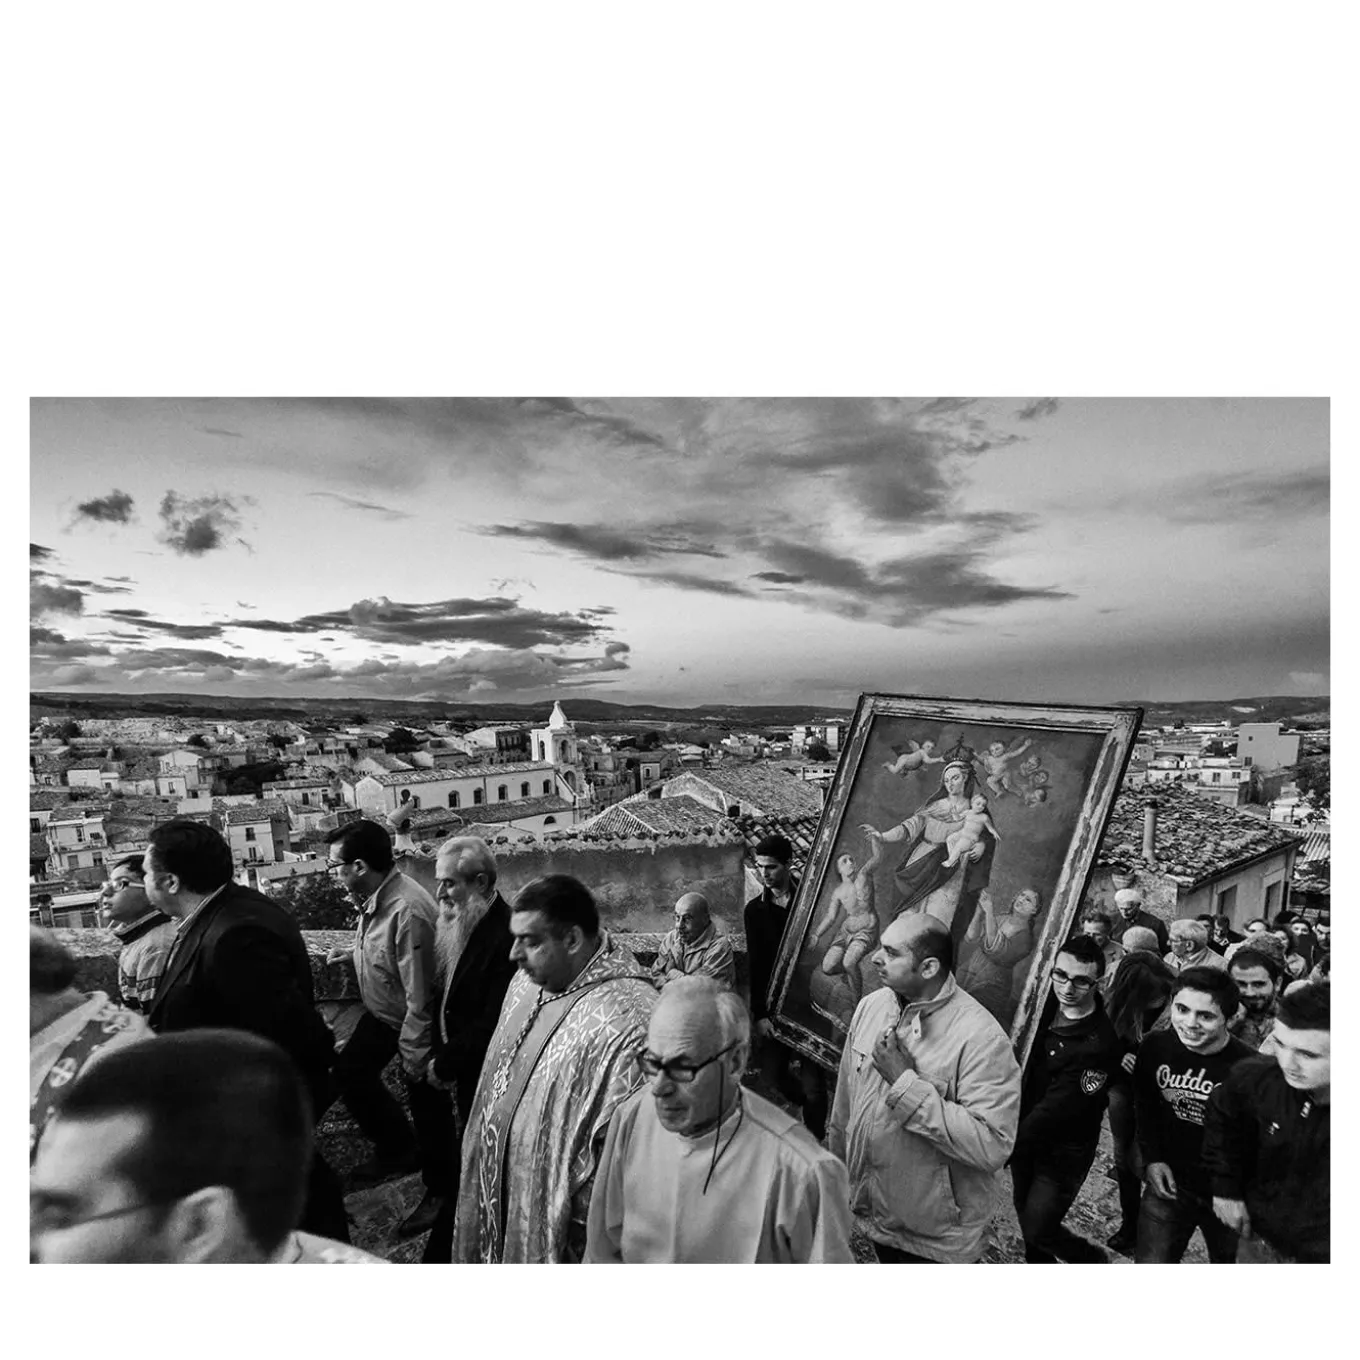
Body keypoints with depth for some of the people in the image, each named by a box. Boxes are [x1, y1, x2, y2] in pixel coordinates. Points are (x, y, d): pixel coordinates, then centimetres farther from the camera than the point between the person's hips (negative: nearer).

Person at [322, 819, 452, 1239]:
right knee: (349, 1071, 19)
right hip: (380, 1014, 9)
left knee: (426, 1104, 7)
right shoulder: (373, 897, -9)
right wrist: (354, 950, 3)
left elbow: (420, 995, -30)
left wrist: (413, 1056, -21)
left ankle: (440, 1190, 32)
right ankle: (397, 1148, 42)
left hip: (414, 1024, -9)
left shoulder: (408, 911, -37)